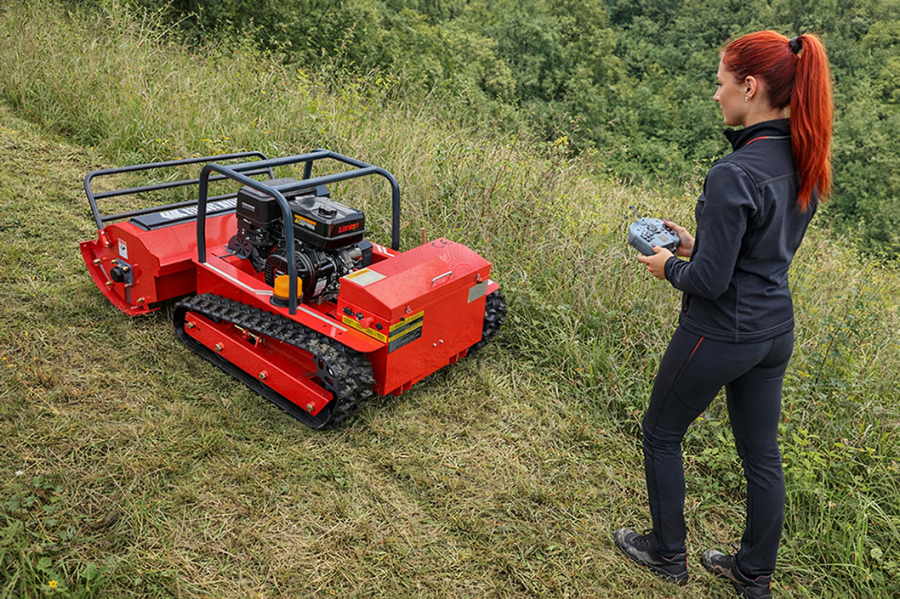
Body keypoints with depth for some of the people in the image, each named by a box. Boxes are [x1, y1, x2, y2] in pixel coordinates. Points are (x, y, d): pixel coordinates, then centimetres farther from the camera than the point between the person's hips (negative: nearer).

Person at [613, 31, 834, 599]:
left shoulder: (733, 175, -27)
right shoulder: (805, 162, 1)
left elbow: (711, 280, -25)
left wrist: (669, 267, -6)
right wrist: (701, 244, 10)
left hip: (720, 335, -8)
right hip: (777, 329, 8)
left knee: (661, 434, 16)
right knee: (762, 453, 20)